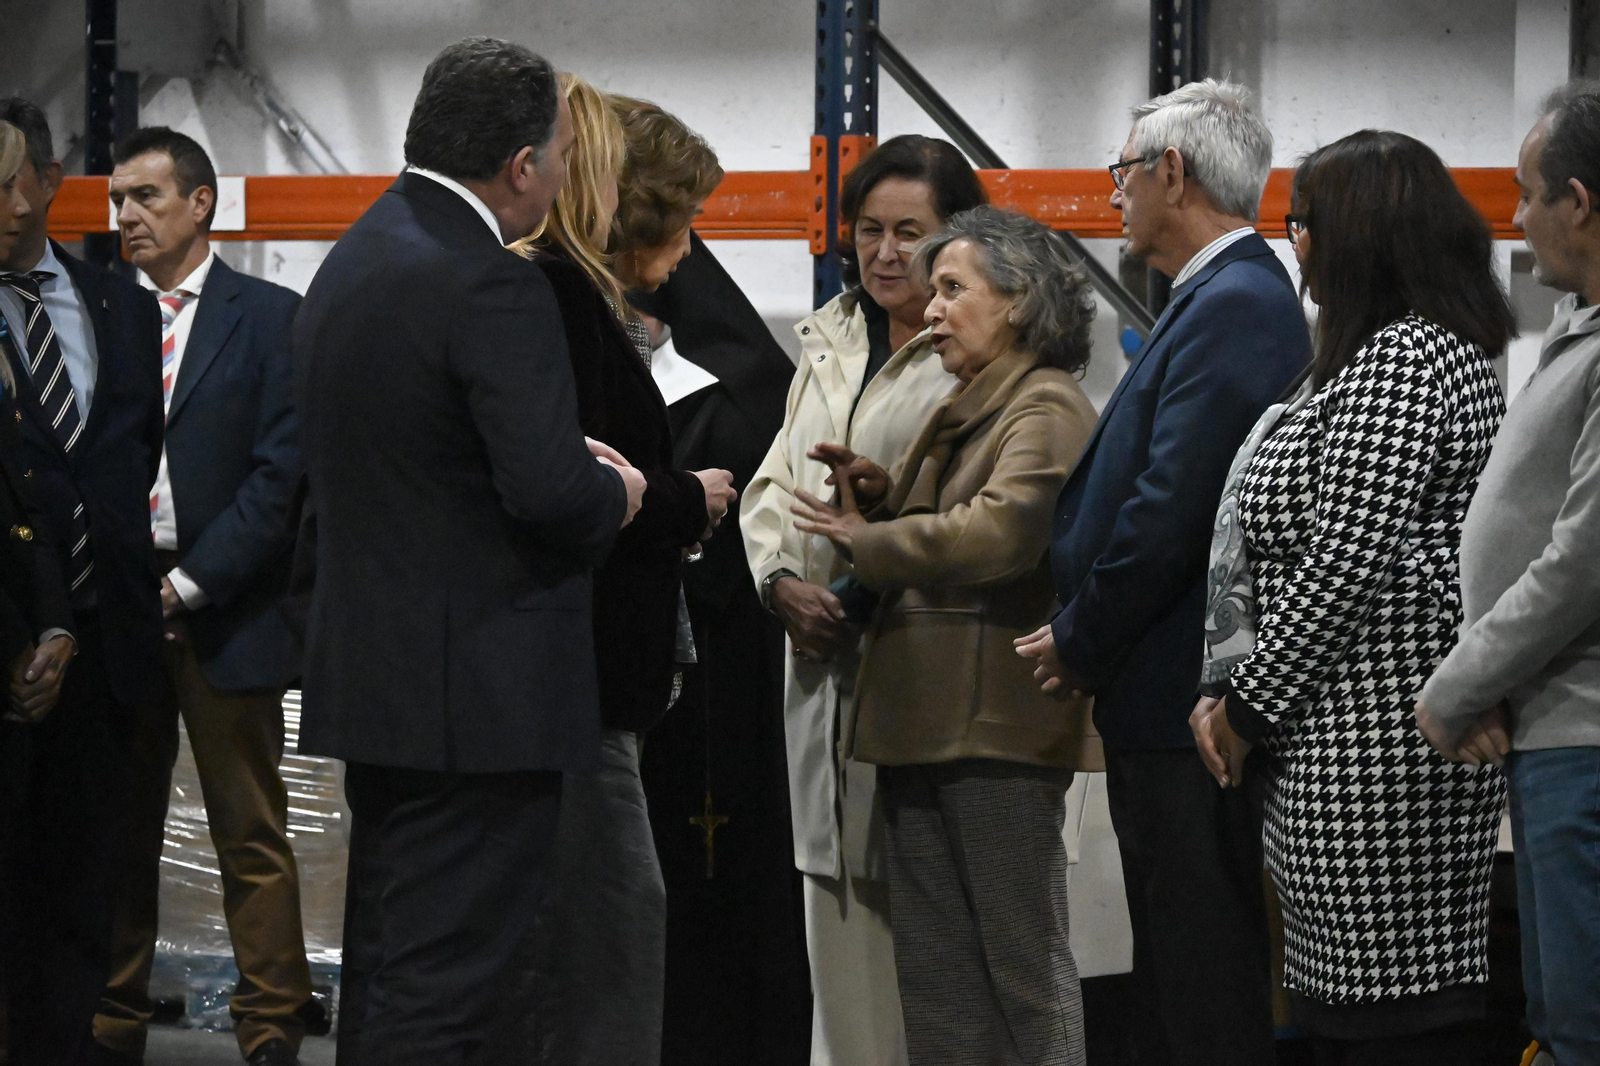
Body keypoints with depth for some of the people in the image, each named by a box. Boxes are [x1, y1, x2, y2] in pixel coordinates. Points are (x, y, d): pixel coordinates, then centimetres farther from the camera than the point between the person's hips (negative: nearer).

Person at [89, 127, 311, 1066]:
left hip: (223, 611, -4)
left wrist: (186, 586, -11)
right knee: (120, 835, 8)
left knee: (252, 839, 1)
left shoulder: (269, 318, -1)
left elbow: (282, 475, -7)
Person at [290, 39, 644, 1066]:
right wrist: (618, 493, -3)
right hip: (479, 695, -9)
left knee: (386, 964, 15)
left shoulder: (355, 260, 11)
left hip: (370, 670, 9)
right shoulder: (491, 286, -18)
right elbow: (551, 489, -25)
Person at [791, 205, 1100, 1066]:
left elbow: (993, 535, -22)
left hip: (999, 728, -9)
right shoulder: (964, 411, 21)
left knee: (1023, 962, -3)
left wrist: (864, 538, -10)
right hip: (922, 721, 9)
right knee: (935, 973, 10)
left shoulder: (1046, 411, -8)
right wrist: (880, 496, 1)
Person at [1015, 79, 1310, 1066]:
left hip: (1185, 701, -10)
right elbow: (1154, 491, 16)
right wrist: (1087, 638, 8)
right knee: (1181, 977, 14)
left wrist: (1082, 645, -10)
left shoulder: (1233, 305, -15)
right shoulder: (1233, 294, 16)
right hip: (1180, 698, 10)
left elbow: (1172, 508, -21)